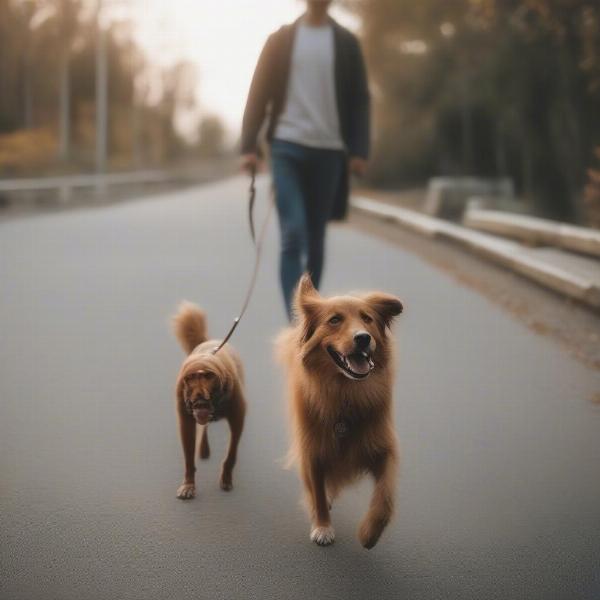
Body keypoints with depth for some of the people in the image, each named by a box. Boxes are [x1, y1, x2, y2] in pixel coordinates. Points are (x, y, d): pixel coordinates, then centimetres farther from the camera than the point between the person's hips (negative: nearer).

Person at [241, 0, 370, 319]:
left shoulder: (346, 43, 9)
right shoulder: (280, 40, 6)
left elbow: (359, 100, 6)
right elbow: (258, 94, 2)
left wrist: (359, 150, -4)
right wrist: (249, 147, -6)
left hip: (329, 151, 2)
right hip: (287, 147, -2)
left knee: (315, 240, 8)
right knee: (293, 236, -12)